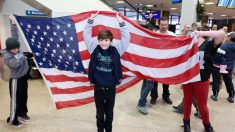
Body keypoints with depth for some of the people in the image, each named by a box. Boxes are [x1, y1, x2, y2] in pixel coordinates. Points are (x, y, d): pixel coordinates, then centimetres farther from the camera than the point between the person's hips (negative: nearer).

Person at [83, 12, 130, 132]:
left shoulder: (116, 50, -7)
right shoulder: (94, 49, -6)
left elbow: (126, 37, -10)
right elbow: (86, 34, -5)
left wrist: (120, 22, -13)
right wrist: (91, 19, -8)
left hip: (111, 88, 0)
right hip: (98, 87, 0)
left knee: (109, 113, 20)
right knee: (100, 113, 18)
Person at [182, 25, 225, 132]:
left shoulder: (209, 45, -8)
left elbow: (222, 34, -24)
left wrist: (201, 33, -25)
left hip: (202, 80, -2)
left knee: (202, 105, 12)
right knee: (187, 102, 16)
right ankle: (186, 122, 38)